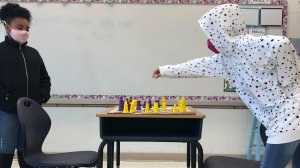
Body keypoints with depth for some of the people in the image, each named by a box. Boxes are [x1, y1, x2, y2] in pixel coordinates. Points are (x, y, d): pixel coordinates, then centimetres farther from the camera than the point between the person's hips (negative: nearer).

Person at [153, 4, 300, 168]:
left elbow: (282, 43, -32)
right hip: (283, 117, 9)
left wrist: (286, 81, -20)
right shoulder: (226, 57, 12)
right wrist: (165, 71, 33)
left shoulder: (248, 45, -16)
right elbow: (199, 66, 24)